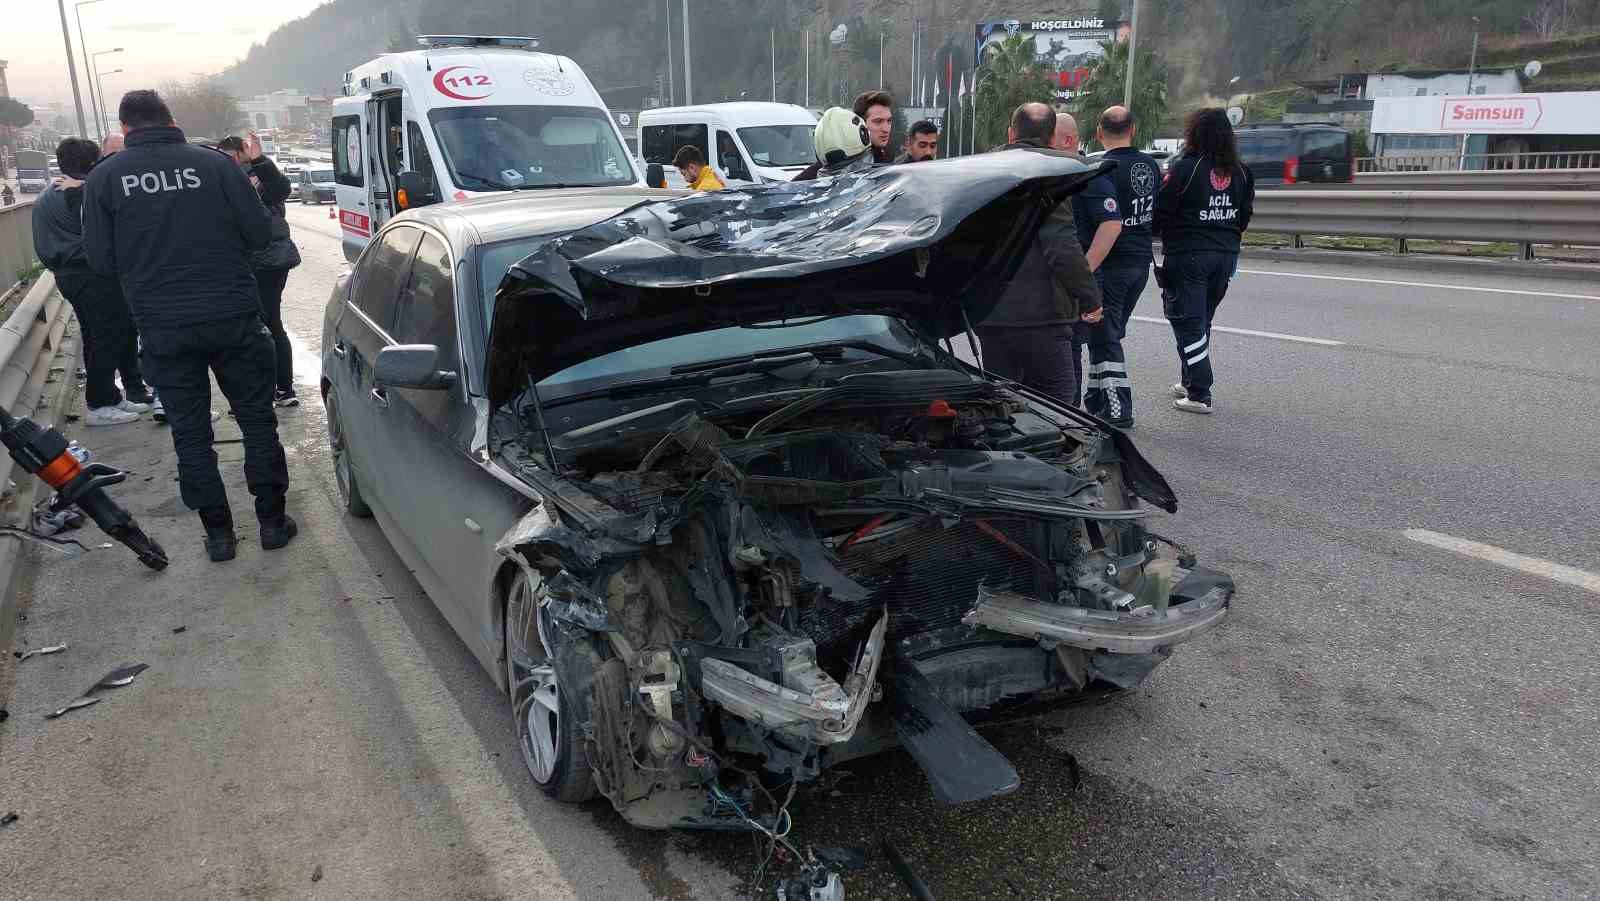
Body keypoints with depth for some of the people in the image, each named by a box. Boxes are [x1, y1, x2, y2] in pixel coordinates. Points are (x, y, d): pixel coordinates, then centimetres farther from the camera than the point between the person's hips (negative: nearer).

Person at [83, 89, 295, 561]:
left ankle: (219, 533, 15)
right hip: (234, 317, 0)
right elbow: (259, 232, -2)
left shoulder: (104, 177, -1)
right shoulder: (213, 163, -4)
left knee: (190, 432, 11)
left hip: (163, 327, 0)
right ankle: (272, 520, 17)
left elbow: (100, 258, 0)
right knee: (257, 418, 13)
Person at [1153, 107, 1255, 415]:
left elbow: (1161, 213, -12)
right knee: (1202, 322, 19)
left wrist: (1157, 232, 7)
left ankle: (1199, 394, -4)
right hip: (1225, 255, 6)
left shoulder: (1185, 168, -13)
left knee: (1188, 324, -1)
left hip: (1187, 255, -6)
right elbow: (1245, 215, 11)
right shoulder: (1239, 172, 6)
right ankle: (1191, 382, 29)